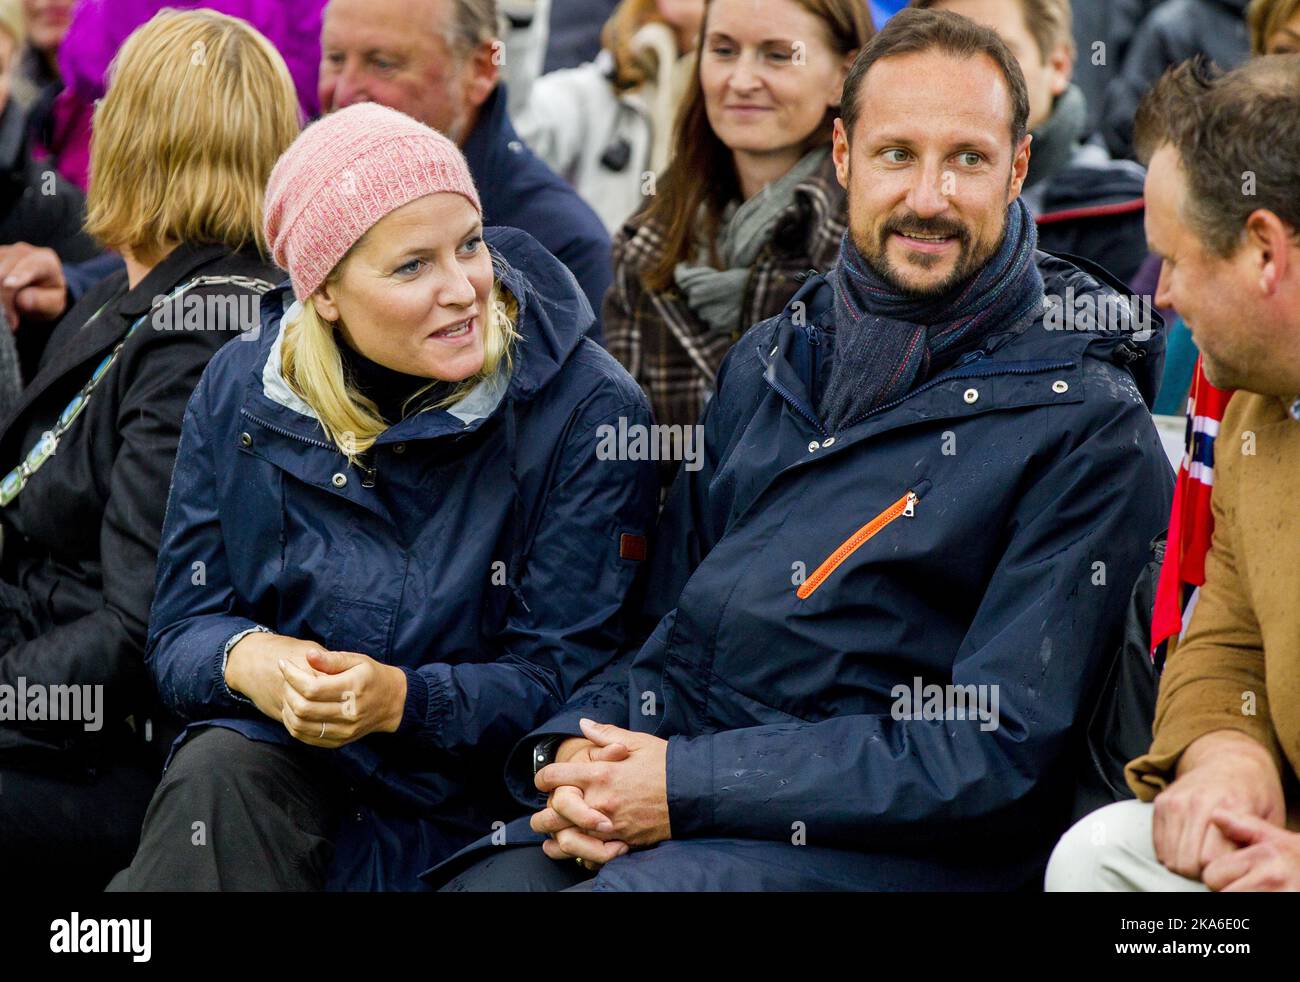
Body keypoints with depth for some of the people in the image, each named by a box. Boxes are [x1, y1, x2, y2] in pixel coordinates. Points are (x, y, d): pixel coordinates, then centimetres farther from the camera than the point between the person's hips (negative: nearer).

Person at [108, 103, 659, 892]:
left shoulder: (588, 411, -9)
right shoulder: (241, 394, 3)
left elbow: (566, 675, -10)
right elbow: (180, 631, 6)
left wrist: (403, 699, -27)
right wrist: (247, 659, -19)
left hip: (470, 811, -3)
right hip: (282, 765, 4)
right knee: (216, 771, -32)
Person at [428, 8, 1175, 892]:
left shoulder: (1086, 427, -4)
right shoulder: (772, 359, 17)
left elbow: (999, 749, -12)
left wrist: (690, 786, -16)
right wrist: (572, 751, -2)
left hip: (877, 850, -6)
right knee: (474, 883, -21)